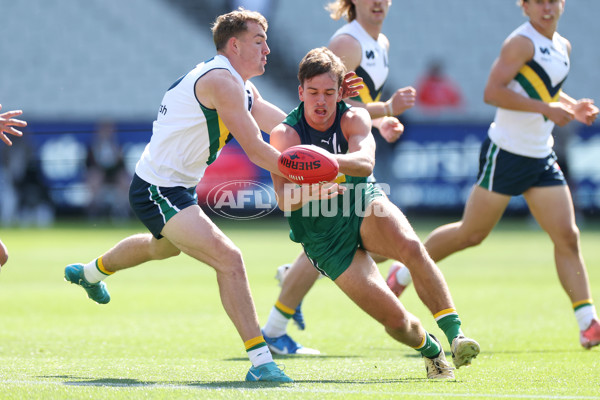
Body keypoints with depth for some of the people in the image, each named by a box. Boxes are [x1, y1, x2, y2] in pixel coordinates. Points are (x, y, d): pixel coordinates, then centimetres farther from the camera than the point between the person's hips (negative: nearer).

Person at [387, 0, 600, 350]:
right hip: (506, 154, -7)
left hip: (542, 158, 7)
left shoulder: (563, 47, 12)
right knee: (472, 234, 2)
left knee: (568, 236, -3)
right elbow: (493, 92, -24)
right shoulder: (522, 43, -14)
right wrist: (546, 108, -26)